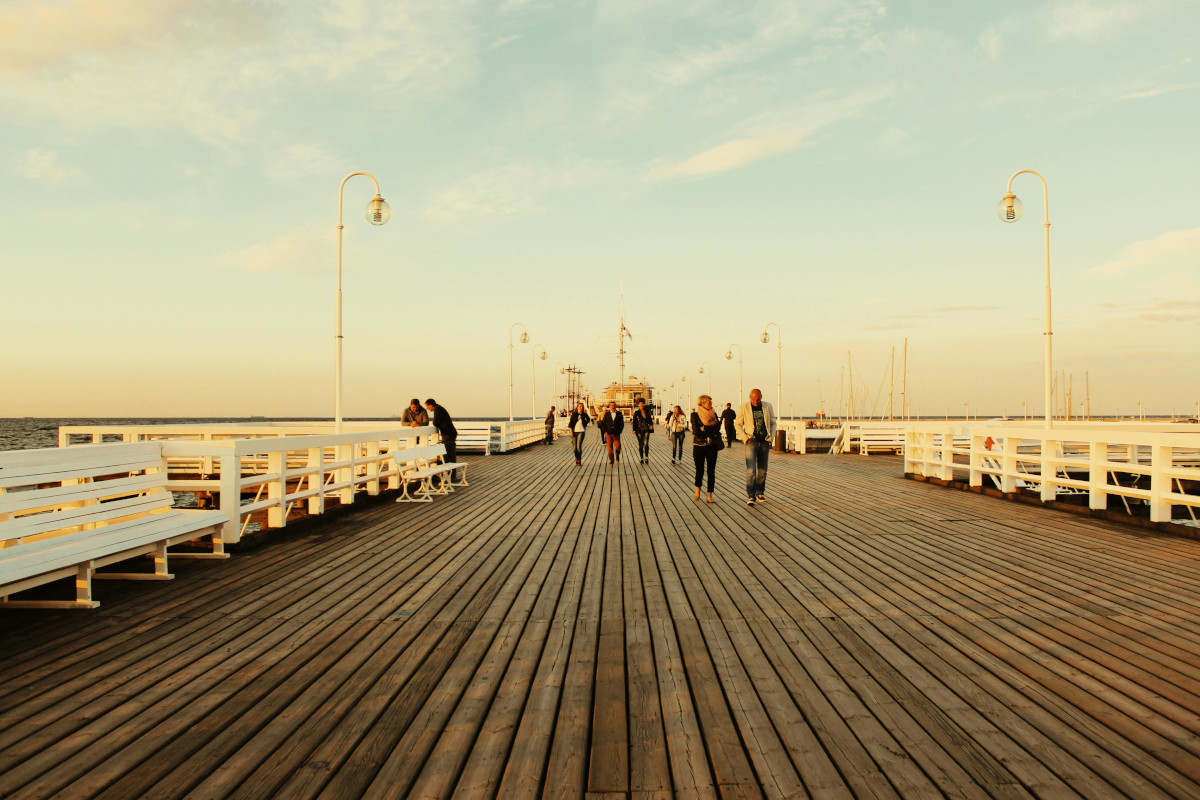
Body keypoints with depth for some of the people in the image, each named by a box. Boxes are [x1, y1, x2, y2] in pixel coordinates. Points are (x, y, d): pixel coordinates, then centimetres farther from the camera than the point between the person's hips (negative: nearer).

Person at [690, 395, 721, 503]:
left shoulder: (714, 414, 10)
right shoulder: (695, 415, -1)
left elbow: (717, 428, -1)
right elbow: (696, 431, -11)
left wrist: (704, 428, -10)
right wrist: (711, 430, -6)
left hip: (712, 445, 3)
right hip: (699, 445, -3)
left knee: (711, 470, -1)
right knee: (700, 469, 3)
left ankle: (710, 495, 2)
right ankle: (698, 489, 29)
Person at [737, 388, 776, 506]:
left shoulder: (768, 406, 4)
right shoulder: (744, 407, -2)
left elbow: (773, 423, 15)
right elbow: (738, 425, 5)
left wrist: (771, 437, 2)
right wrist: (746, 438, -6)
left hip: (764, 442, 3)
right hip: (752, 442, -3)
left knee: (762, 470, 9)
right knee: (751, 470, -12)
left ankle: (760, 493, 24)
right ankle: (750, 496, -13)